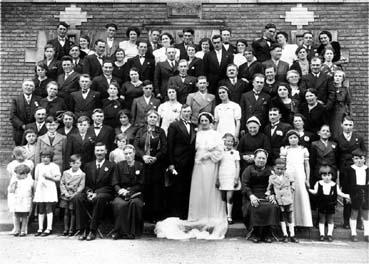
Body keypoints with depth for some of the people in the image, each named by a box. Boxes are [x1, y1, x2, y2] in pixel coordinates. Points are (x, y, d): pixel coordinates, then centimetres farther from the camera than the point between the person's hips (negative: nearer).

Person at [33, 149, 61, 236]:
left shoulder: (54, 166, 1)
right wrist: (35, 190, 13)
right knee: (40, 210, 8)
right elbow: (36, 179, 18)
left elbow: (58, 178, -5)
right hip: (40, 190, 5)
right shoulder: (38, 166, 15)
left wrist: (49, 176, -16)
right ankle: (40, 228, 13)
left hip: (50, 190, -5)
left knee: (49, 209, -6)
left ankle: (49, 228, -3)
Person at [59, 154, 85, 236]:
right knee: (66, 212, 7)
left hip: (74, 196, -3)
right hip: (65, 195, 3)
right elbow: (62, 183, 6)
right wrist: (65, 192, -7)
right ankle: (66, 229, 15)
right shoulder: (65, 173, 7)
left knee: (72, 212, 1)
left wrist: (74, 194, -15)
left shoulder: (82, 174, -2)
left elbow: (81, 186, -6)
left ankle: (71, 229, 9)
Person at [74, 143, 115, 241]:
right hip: (89, 193, 3)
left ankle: (92, 231, -31)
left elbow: (110, 186, -1)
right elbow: (85, 183, 14)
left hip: (104, 193, -3)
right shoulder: (88, 166, 19)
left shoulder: (111, 166, 7)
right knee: (78, 197, -28)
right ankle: (82, 230, -25)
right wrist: (88, 192, -9)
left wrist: (96, 193, -14)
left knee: (100, 198, -38)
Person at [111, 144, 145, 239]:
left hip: (135, 194, -1)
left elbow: (141, 184, 2)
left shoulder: (140, 166, 8)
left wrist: (129, 191, -12)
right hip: (121, 194, 1)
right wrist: (120, 190, -15)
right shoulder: (119, 165, 12)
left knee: (135, 203, -35)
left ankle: (132, 232, -23)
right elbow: (115, 183, 8)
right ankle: (119, 231, -22)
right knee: (119, 204, -33)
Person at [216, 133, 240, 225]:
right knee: (223, 198, 5)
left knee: (229, 197, -7)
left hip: (231, 177, -2)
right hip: (222, 177, 2)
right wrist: (217, 179, 4)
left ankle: (229, 216, -1)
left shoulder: (235, 153, 5)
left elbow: (237, 167, 3)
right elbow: (218, 166, 10)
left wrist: (236, 178, -5)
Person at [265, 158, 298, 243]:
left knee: (290, 217, 5)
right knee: (282, 218, 6)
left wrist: (289, 195, -1)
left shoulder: (289, 177, 3)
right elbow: (269, 188, 6)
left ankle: (292, 235, 11)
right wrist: (268, 193, -9)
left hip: (288, 200, 1)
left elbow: (292, 188, 8)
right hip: (278, 201, -1)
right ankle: (285, 235, 13)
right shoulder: (271, 178, 0)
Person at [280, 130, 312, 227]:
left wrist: (307, 179, 5)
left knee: (302, 197, -1)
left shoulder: (303, 150, 9)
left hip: (300, 176, 1)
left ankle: (303, 222, 7)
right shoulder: (285, 149, 8)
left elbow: (307, 165, 10)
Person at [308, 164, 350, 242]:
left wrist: (347, 196, -6)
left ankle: (329, 234, 20)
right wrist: (309, 189, -13)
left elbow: (339, 193, 3)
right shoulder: (318, 184, -3)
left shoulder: (334, 185, -3)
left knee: (330, 220, 9)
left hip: (331, 206, 0)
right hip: (321, 206, 0)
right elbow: (315, 192, 1)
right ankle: (322, 234, 20)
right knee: (322, 220, 9)